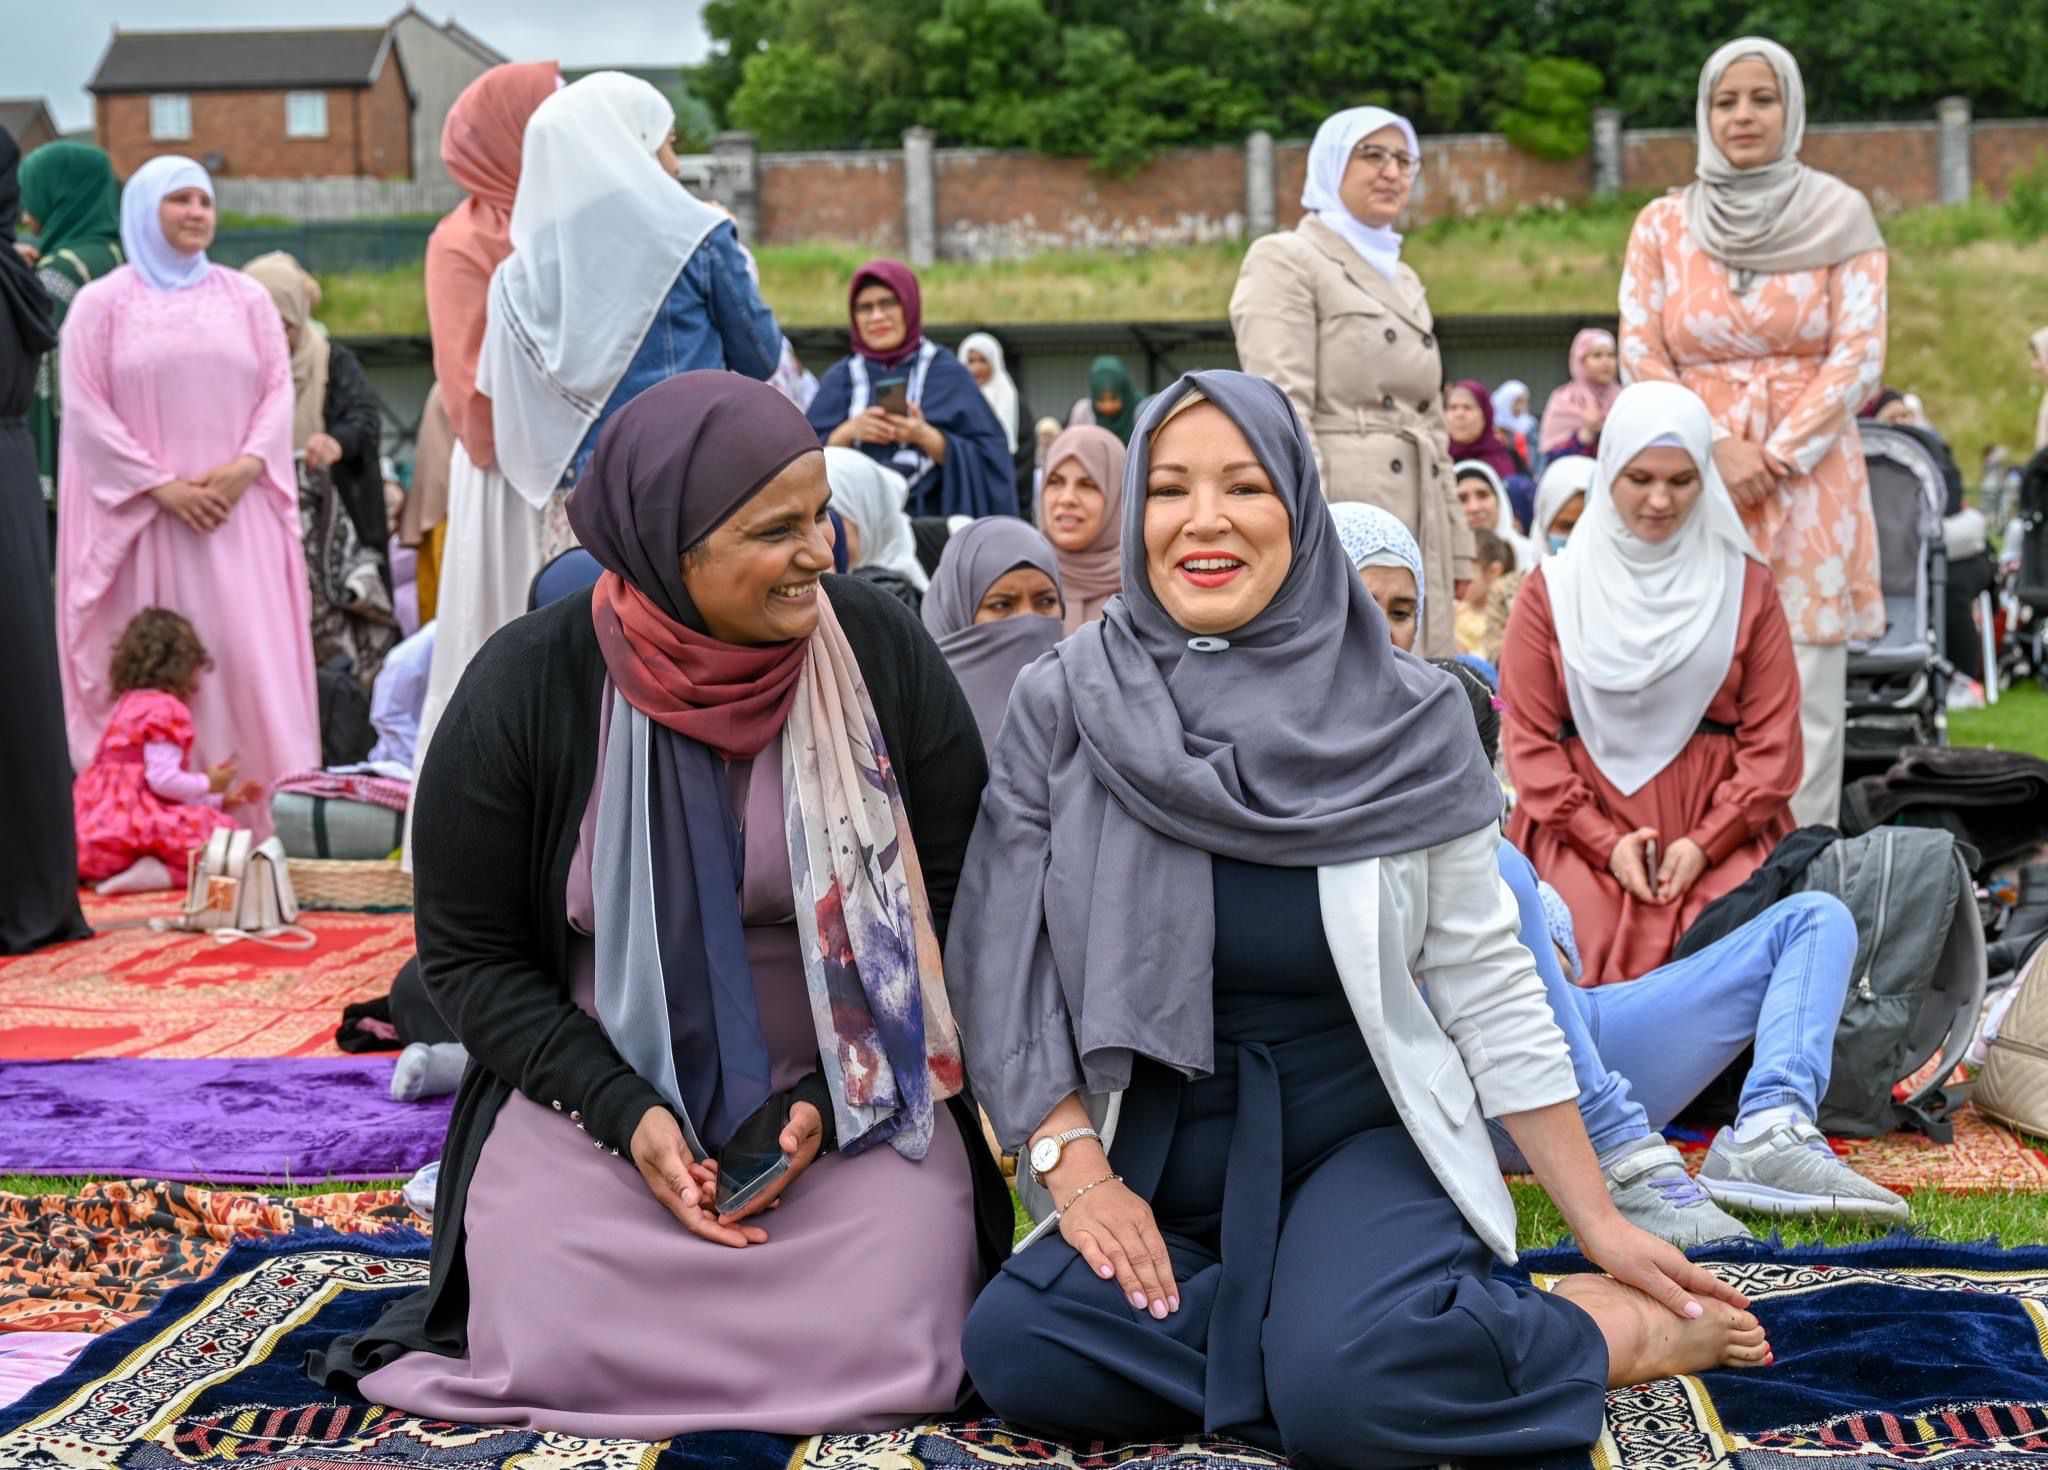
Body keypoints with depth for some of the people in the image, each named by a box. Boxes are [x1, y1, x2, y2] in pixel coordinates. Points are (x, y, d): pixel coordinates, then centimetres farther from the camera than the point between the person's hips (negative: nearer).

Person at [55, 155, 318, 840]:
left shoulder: (246, 297, 13)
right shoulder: (101, 303, 5)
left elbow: (278, 390, 8)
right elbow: (85, 409, -2)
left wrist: (246, 465, -10)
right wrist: (162, 486, -11)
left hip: (237, 515, 2)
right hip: (140, 518, -2)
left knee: (250, 654, -4)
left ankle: (260, 818, 0)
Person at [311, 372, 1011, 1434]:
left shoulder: (879, 650, -7)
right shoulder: (526, 688, -9)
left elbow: (954, 898, -2)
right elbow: (467, 954, -2)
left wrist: (829, 1097, -12)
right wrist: (622, 1113, -15)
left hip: (850, 1095, 0)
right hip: (599, 1096, 0)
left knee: (886, 1346, -20)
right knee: (556, 1352, -19)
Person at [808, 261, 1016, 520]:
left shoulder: (948, 373, 4)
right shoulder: (840, 378, 10)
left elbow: (987, 459, -3)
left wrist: (925, 437, -16)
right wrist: (847, 433, -13)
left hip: (931, 519, -1)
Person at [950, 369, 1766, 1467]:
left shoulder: (1402, 718, -6)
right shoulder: (1065, 703, -4)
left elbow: (1486, 986, -1)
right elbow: (1001, 966, -3)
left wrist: (1600, 1225, -2)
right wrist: (1075, 1166, -14)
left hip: (1362, 1138, -2)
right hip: (1156, 1160, 2)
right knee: (1015, 1348, -26)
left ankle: (1612, 1328, -4)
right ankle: (1310, 1307, -7)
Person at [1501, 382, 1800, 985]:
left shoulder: (1745, 585, 8)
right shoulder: (1552, 590, 7)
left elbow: (1773, 739, 4)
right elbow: (1530, 740, 2)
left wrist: (1706, 843, -10)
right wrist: (1606, 843, -11)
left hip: (1721, 827, 1)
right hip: (1584, 827, 0)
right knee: (1598, 953, -25)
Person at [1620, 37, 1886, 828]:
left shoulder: (1840, 215, 4)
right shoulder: (1661, 225, 8)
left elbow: (1859, 355, -1)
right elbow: (1640, 357, 4)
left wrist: (1775, 455, -10)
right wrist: (1717, 449, -9)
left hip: (1810, 488, -1)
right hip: (1695, 488, 1)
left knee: (1806, 696, -2)